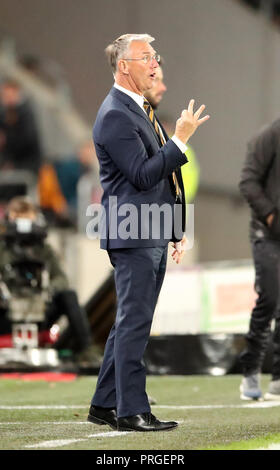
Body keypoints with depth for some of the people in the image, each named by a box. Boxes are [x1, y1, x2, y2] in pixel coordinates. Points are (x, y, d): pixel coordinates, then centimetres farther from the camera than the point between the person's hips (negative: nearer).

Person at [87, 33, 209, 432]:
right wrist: (181, 139, -20)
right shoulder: (115, 115, -13)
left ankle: (104, 406, 18)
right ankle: (132, 411, -4)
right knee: (134, 323, -7)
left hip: (153, 235, 10)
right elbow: (143, 175, -20)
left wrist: (177, 230, 23)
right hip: (134, 235, -10)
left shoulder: (141, 110, 19)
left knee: (131, 323, 12)